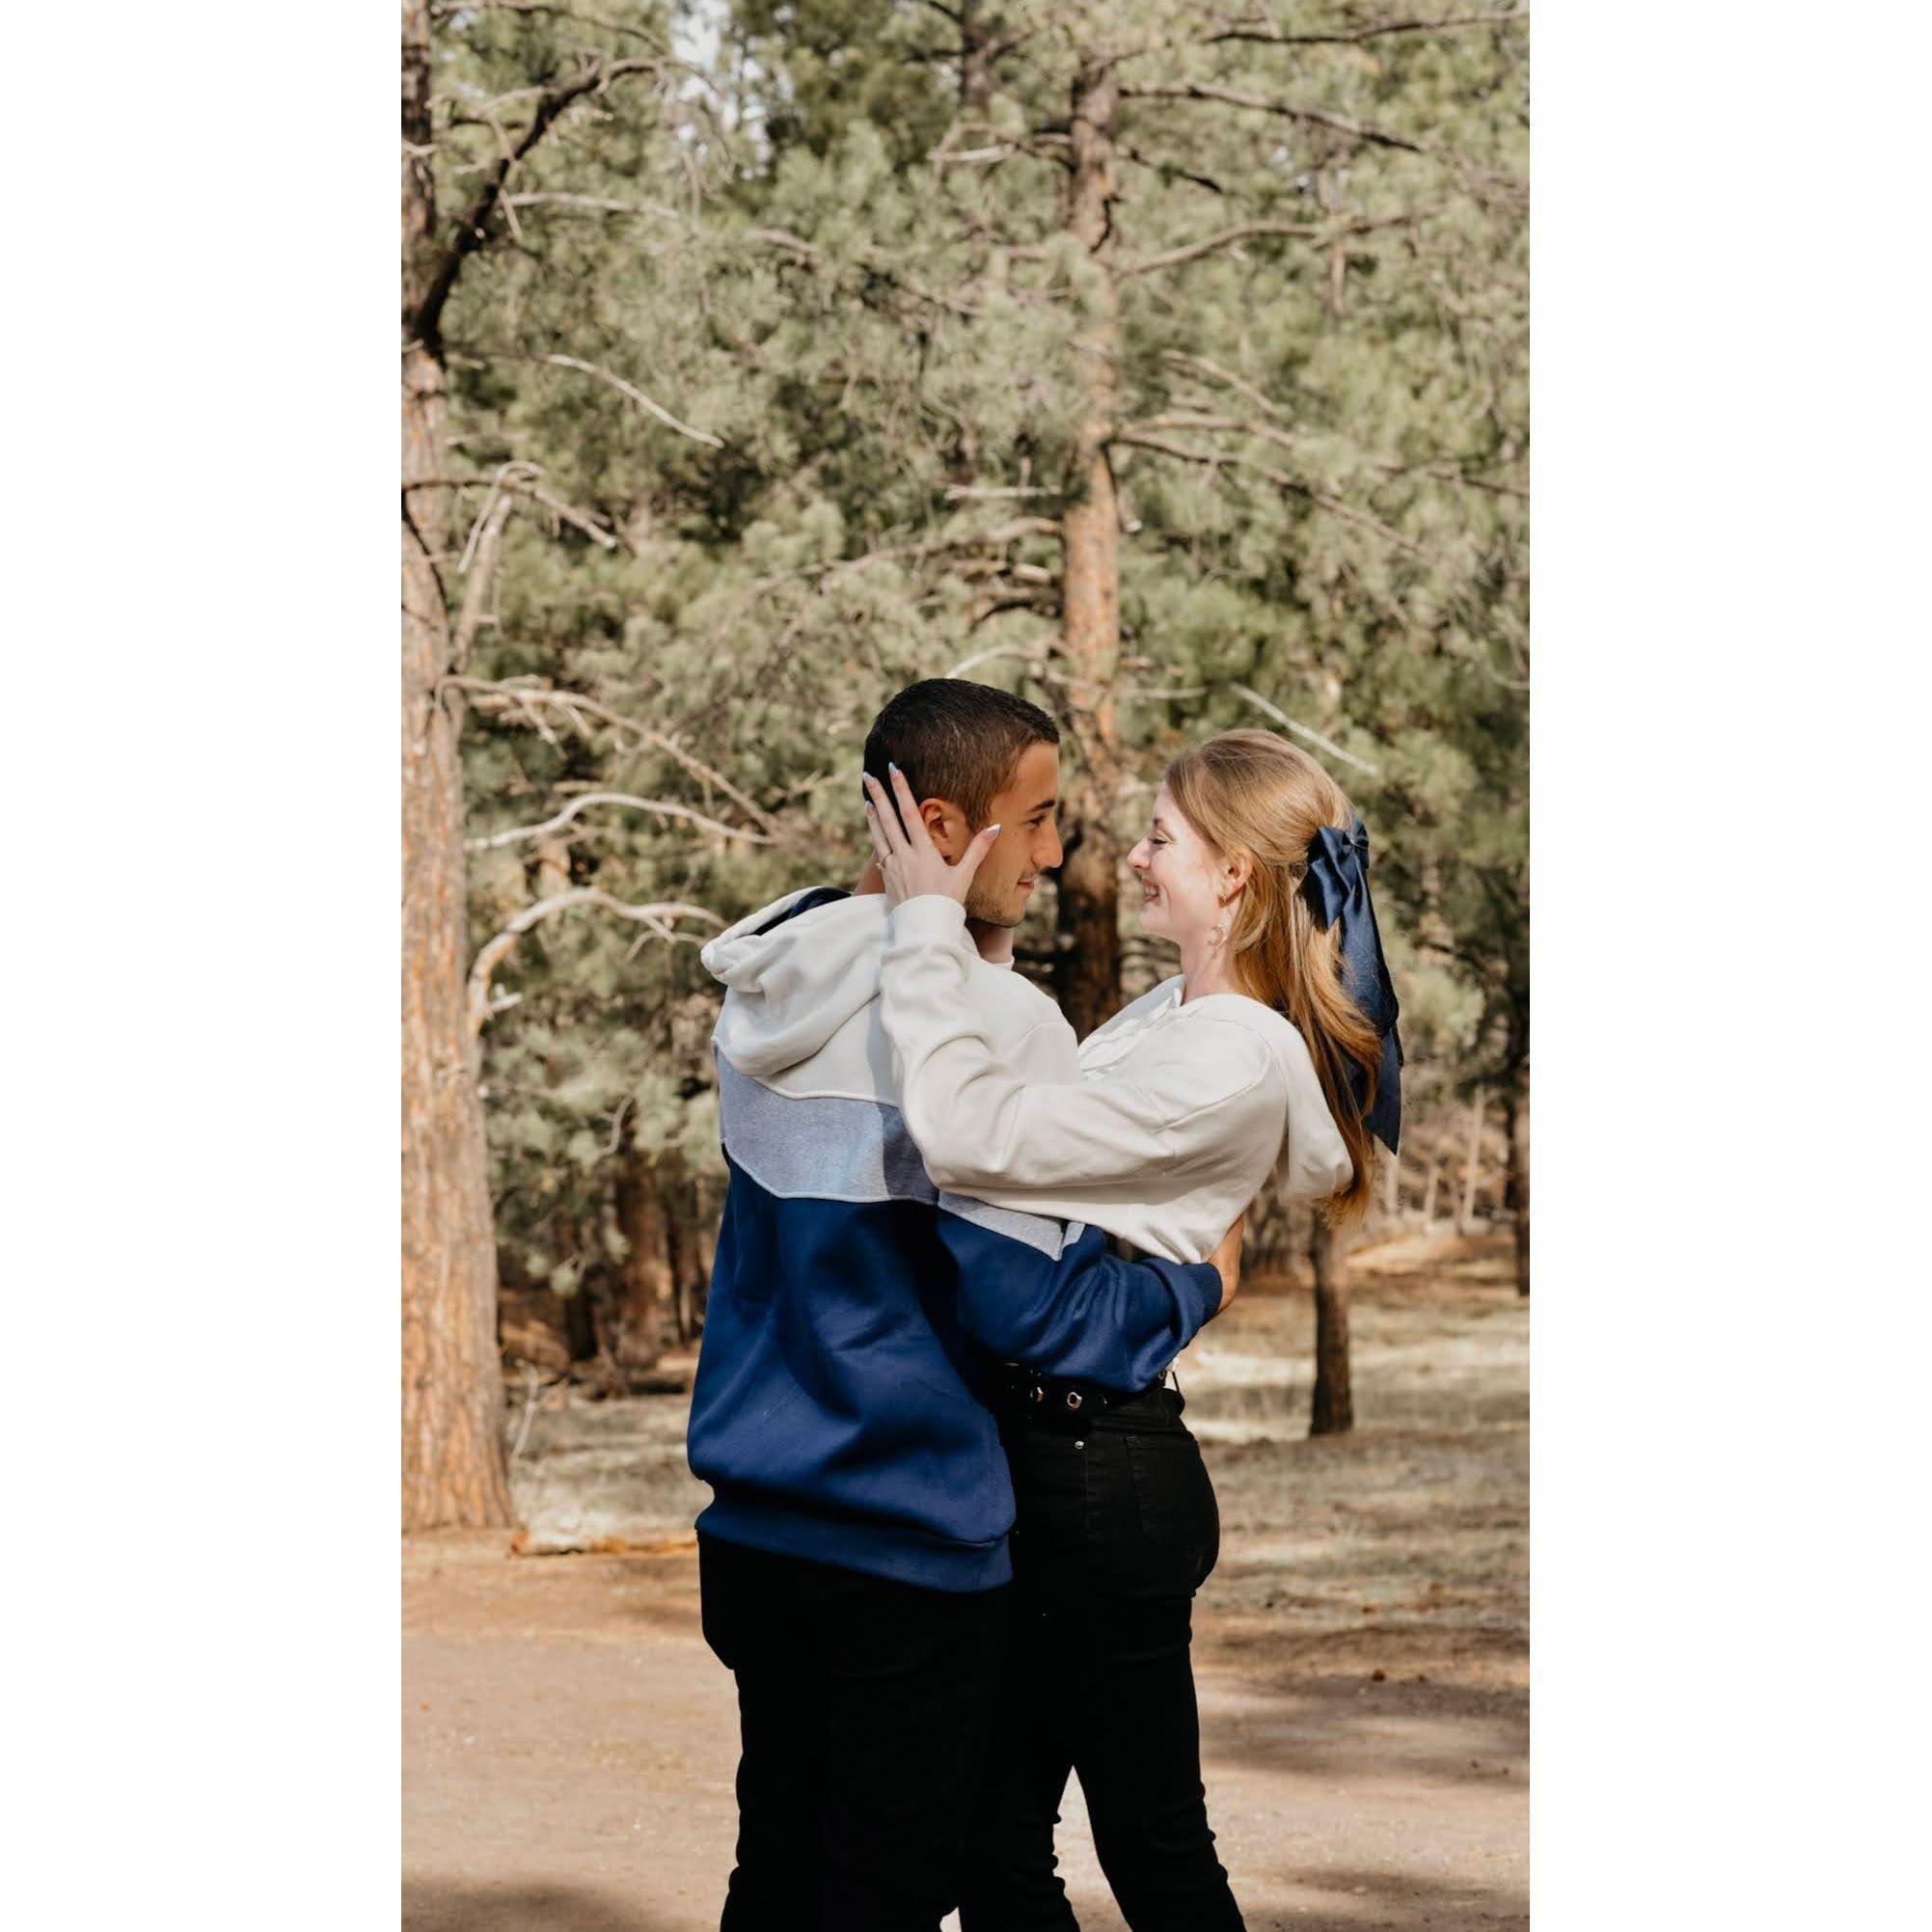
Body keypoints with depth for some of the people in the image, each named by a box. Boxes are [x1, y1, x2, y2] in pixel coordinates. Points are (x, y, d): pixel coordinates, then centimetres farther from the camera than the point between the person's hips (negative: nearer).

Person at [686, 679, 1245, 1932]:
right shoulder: (992, 1021, -18)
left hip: (754, 1530, 8)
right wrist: (1200, 1285, -1)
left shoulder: (767, 991, 8)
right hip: (909, 1537, -8)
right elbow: (1033, 1303, -17)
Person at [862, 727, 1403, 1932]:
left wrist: (927, 921, -20)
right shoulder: (1176, 1014, 11)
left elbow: (971, 1135, -28)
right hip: (1048, 1450, 10)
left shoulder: (1230, 1065, -20)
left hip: (1094, 1466, -10)